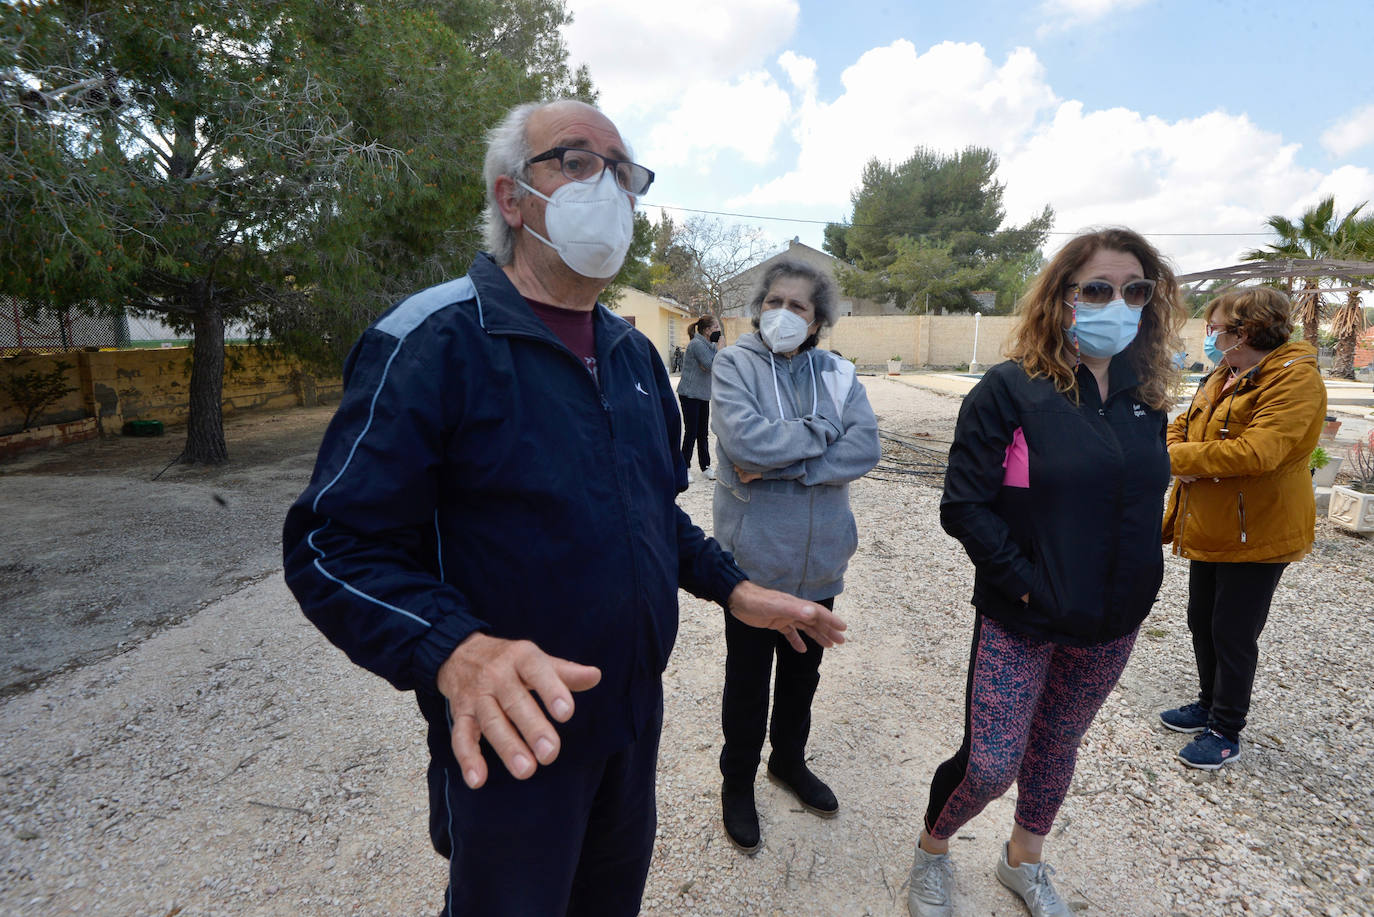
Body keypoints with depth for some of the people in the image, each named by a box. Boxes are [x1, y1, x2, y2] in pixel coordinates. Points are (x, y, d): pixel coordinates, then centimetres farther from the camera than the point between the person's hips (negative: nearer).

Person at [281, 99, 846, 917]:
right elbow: (336, 545, -21)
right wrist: (454, 651, -36)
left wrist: (731, 588, 4)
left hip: (636, 717, 7)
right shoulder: (434, 341, -18)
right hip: (511, 742, -6)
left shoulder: (634, 351, 5)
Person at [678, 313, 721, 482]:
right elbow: (712, 366, -23)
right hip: (690, 394, -8)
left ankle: (705, 467, 16)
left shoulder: (709, 344, 12)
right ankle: (685, 468, 6)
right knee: (691, 432, -4)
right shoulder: (696, 344, -17)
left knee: (703, 433, 10)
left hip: (703, 395, 8)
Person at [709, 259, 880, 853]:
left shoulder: (838, 373, 1)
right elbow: (745, 438, -26)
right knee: (747, 681, 14)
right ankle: (737, 783, 38)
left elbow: (864, 449, -13)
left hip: (819, 561, 4)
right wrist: (819, 432, -14)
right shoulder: (734, 363, -8)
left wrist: (779, 466, -21)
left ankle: (790, 761, 49)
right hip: (754, 559, -4)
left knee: (803, 672, 23)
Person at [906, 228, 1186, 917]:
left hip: (1113, 624, 6)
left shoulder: (1144, 396, 2)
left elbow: (1142, 499, 14)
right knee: (990, 764, -1)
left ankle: (1024, 860, 47)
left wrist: (1134, 585, 4)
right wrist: (1028, 583, -19)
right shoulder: (1010, 390, -16)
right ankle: (931, 852, 31)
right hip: (1020, 622, -5)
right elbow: (964, 506, -18)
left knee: (1057, 749, 21)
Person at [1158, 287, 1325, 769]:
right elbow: (1182, 424, 13)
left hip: (1256, 533, -8)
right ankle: (1210, 705, 38)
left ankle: (1225, 733, 21)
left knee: (1233, 634, 4)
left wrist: (1177, 457, -22)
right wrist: (1176, 451, -9)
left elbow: (1256, 451, -30)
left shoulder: (1295, 379, -18)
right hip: (1209, 529, 9)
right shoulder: (1223, 376, 10)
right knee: (1202, 621, 19)